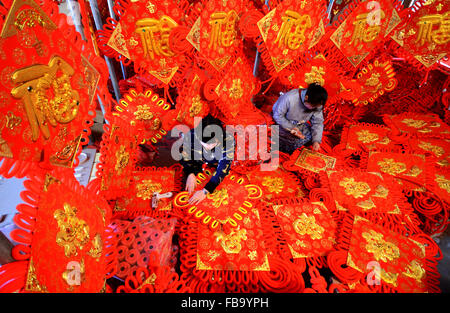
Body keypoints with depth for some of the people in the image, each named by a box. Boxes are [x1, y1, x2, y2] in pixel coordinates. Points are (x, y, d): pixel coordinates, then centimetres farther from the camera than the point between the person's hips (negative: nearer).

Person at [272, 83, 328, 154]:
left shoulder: (316, 104, -18)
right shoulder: (289, 98, -33)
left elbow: (317, 122, -10)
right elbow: (277, 116, -22)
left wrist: (316, 141, -22)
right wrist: (291, 128, -27)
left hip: (300, 125, 5)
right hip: (283, 123, -5)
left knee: (311, 136, -14)